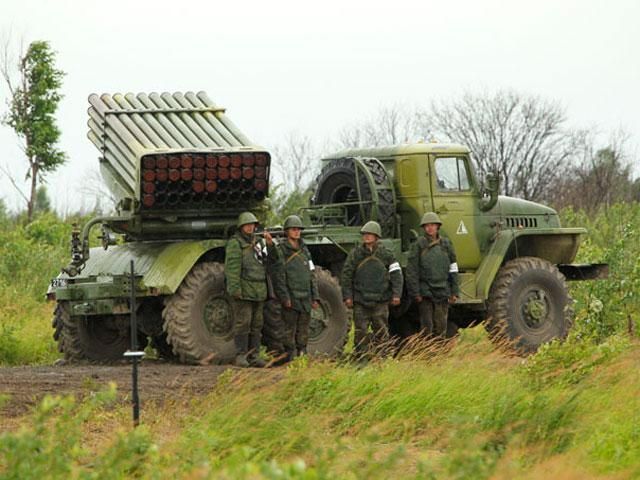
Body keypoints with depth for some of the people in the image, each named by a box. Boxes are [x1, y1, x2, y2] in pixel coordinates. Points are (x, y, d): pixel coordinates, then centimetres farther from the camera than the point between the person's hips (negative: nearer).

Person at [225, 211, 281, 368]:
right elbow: (232, 266, -12)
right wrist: (235, 288, -21)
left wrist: (270, 245, -2)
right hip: (242, 291, -7)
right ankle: (240, 356, -6)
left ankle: (254, 356, 11)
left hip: (258, 291, 7)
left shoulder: (258, 243, 17)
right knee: (242, 324, -8)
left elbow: (271, 262, 14)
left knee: (256, 325, 7)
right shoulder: (235, 243, -4)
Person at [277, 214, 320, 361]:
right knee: (289, 331, -6)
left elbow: (312, 275, 16)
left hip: (305, 299, 6)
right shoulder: (281, 250, -4)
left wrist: (315, 297, 10)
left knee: (303, 332, 8)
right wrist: (285, 297, -16)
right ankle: (290, 359, -4)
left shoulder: (304, 251, 15)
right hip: (291, 299, -6)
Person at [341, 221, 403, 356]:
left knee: (381, 332, 2)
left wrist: (396, 294, -5)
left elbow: (396, 274, 4)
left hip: (380, 301, 0)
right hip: (360, 301, 0)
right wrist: (347, 296, -1)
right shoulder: (355, 254, 4)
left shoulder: (386, 254, 4)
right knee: (360, 333, 0)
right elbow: (346, 275, 5)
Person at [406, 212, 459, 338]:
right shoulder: (418, 245, -1)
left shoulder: (446, 244, 9)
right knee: (427, 327, -3)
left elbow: (453, 269, 13)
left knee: (441, 327, 4)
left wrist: (454, 292, 8)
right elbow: (412, 271, -3)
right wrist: (415, 293, -9)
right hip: (425, 293, -3)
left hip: (442, 292, 3)